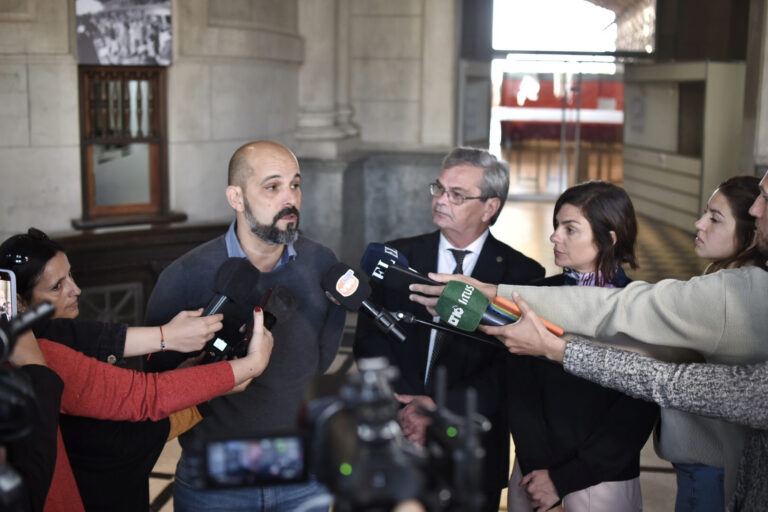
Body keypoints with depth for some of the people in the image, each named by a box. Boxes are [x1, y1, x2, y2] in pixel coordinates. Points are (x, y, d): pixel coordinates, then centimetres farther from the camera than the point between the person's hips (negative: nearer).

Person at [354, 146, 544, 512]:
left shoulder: (522, 274, -5)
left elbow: (512, 366, -11)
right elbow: (369, 340, -3)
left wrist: (443, 409, -21)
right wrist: (404, 406, -17)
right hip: (393, 439, 2)